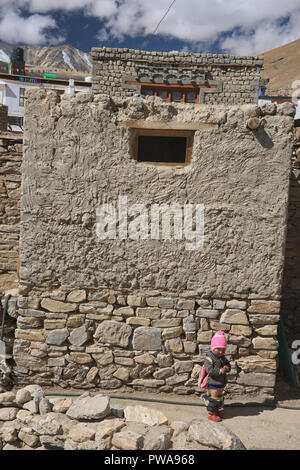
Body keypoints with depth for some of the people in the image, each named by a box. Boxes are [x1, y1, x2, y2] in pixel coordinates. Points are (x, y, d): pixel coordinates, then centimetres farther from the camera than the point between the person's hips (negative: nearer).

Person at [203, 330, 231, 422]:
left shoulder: (223, 358, 4)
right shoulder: (209, 358, -21)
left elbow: (228, 365, 13)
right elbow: (210, 371, -27)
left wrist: (227, 368, -11)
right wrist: (220, 371, -29)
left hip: (221, 383, 8)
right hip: (213, 384, -8)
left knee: (220, 397, 20)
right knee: (213, 398, 2)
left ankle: (216, 410, 38)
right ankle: (211, 413, 17)